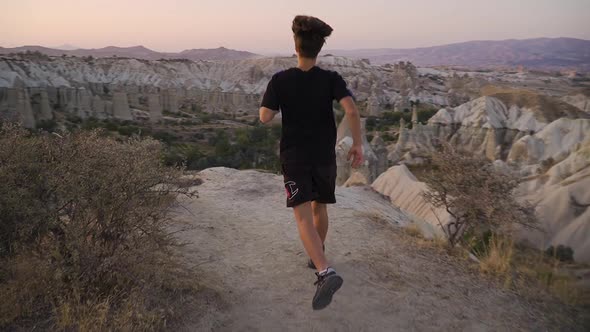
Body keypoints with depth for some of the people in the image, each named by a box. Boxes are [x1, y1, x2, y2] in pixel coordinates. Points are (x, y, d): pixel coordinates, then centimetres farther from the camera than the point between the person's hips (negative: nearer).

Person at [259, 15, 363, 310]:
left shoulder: (280, 80, -7)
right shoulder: (331, 79, -6)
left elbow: (265, 117, -8)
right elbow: (351, 109, -20)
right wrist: (357, 144, -10)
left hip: (294, 157, -2)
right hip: (324, 157, 3)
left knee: (304, 218, -9)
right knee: (319, 207, 23)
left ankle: (326, 273, -27)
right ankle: (317, 256, 39)